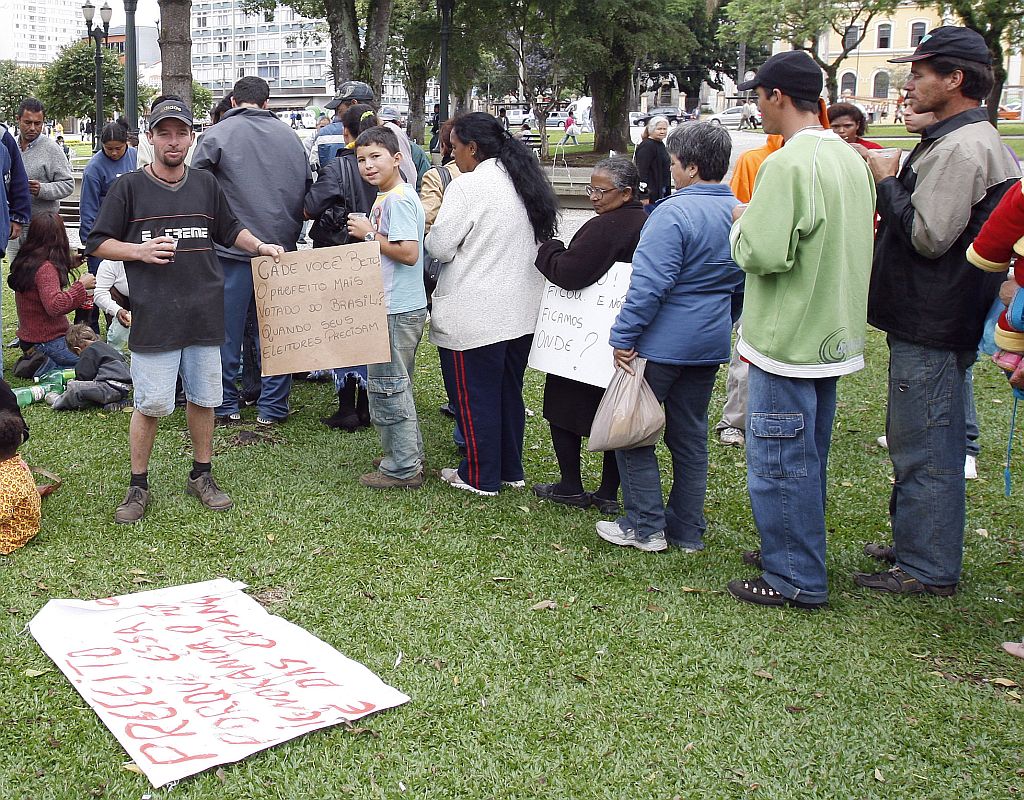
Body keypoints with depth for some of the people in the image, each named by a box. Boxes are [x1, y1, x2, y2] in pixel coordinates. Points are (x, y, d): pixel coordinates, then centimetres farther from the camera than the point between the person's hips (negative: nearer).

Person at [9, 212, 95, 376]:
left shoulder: (25, 262, 6)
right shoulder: (46, 268, -21)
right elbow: (54, 306, -31)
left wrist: (65, 265, 20)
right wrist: (80, 285, -23)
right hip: (48, 343, -9)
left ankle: (38, 363, 8)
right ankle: (48, 369, -9)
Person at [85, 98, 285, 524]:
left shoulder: (206, 184, 9)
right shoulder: (129, 187, -2)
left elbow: (229, 229, 23)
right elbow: (97, 244, 0)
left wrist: (260, 246, 7)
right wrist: (140, 251, -15)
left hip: (204, 313, 4)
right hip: (153, 317, -4)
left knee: (203, 398, 12)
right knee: (151, 404, -1)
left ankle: (201, 476, 28)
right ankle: (138, 486, 15)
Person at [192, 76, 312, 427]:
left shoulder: (216, 134, -5)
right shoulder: (290, 136, 5)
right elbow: (308, 189, 10)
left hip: (231, 248, -3)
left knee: (227, 331, 9)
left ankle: (226, 405, 17)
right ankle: (272, 407, 15)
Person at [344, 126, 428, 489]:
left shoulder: (398, 199, -18)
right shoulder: (387, 197, 13)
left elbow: (408, 253, -25)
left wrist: (368, 234, -16)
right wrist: (368, 234, 7)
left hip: (396, 310, -11)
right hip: (395, 307, 11)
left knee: (388, 387, -2)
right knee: (397, 385, 19)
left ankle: (402, 468, 7)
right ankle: (408, 456, 31)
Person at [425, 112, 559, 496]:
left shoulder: (467, 187, -16)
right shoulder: (526, 183, 8)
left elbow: (440, 247, -16)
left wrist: (434, 225, 5)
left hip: (474, 316, -8)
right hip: (520, 312, 8)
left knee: (474, 395, 5)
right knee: (509, 391, 18)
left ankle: (480, 476, 15)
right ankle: (510, 469, 28)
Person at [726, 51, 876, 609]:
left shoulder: (787, 165, -21)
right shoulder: (851, 160, 8)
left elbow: (762, 253, -26)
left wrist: (741, 222, -5)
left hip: (787, 340, -9)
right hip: (834, 334, 9)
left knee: (778, 463, 2)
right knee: (808, 457, 20)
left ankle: (795, 580, 11)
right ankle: (797, 555, 33)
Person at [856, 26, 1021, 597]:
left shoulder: (960, 147, -19)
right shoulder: (971, 139, 16)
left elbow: (928, 235, -25)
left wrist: (887, 182, -13)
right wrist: (893, 183, 10)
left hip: (931, 326, -11)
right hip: (937, 319, 11)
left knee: (922, 448, -3)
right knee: (930, 442, 19)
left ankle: (927, 569, 6)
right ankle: (918, 544, 32)